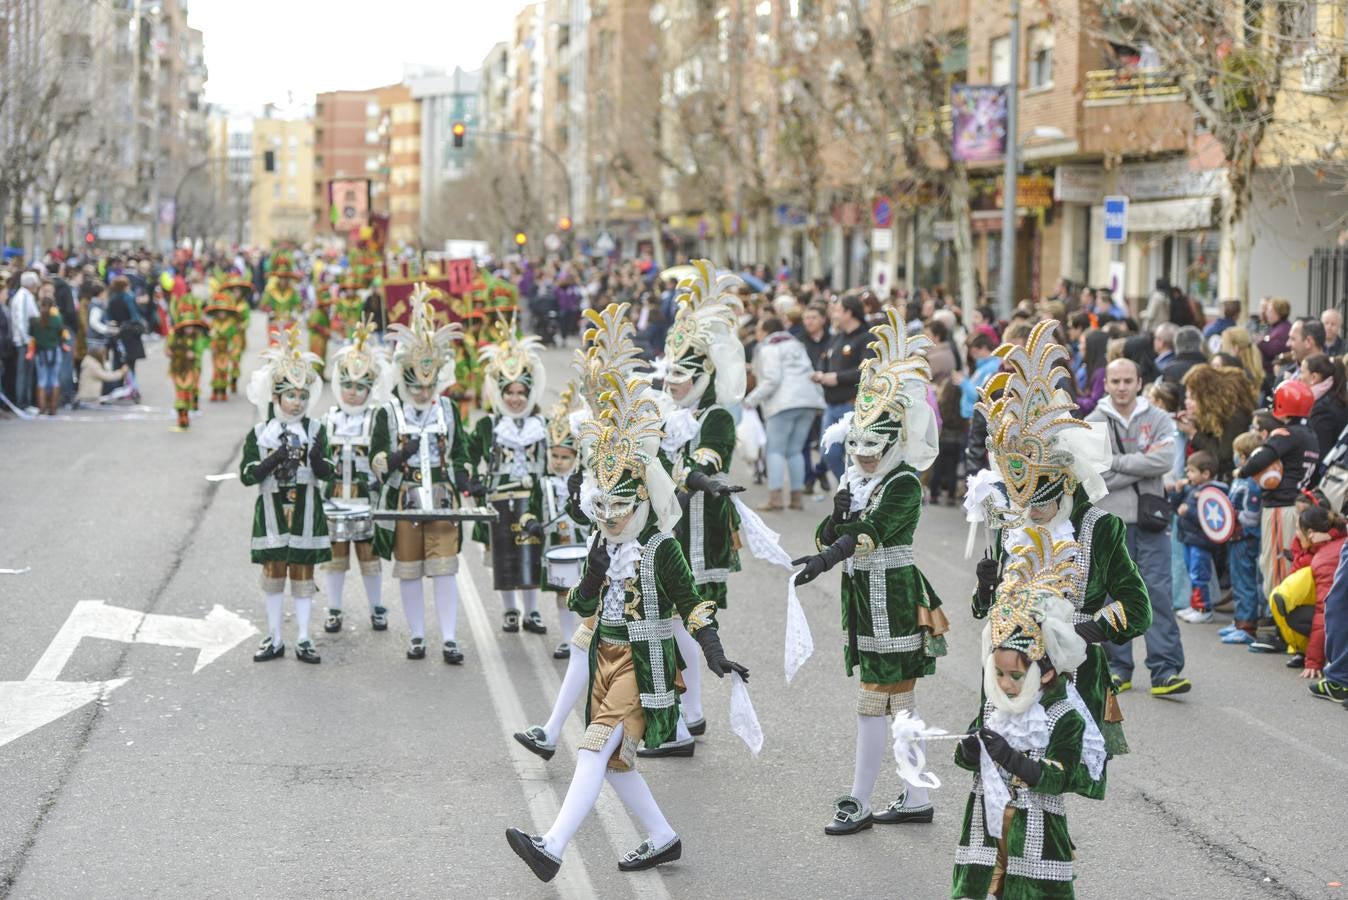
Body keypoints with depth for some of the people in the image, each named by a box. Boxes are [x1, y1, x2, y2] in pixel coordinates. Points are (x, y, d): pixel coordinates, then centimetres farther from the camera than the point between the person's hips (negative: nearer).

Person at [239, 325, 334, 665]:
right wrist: (274, 460, -20)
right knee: (273, 572, 6)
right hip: (272, 511, 0)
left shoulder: (316, 429, 1)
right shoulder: (259, 433, -2)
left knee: (303, 572, 4)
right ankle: (274, 638, 16)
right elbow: (246, 475, -7)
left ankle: (303, 639, 11)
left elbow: (326, 473, -1)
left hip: (305, 512, 0)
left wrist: (317, 457, -22)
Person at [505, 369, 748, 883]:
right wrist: (592, 578, -10)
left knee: (596, 751, -17)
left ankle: (552, 848, -25)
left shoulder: (661, 548, -10)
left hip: (643, 664, -8)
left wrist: (714, 655, -19)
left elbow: (690, 604, -9)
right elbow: (581, 605, 11)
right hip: (606, 657, 8)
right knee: (614, 759, 12)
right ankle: (662, 840, 28)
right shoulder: (605, 545, 10)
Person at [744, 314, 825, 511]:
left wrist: (752, 399, -7)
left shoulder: (768, 349, -3)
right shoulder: (795, 345, 23)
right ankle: (797, 498, 6)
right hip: (808, 400, 8)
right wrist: (819, 394, 23)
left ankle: (775, 499, -13)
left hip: (784, 402, -8)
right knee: (794, 451, 11)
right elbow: (810, 373, 20)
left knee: (775, 450, -4)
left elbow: (772, 379, -13)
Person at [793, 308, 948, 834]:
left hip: (891, 599, -8)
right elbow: (828, 537, 9)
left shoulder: (904, 483, -15)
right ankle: (916, 799, 19)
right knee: (900, 700, 13)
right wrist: (837, 516, -13)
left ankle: (859, 802, 4)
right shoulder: (854, 479, 11)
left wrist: (823, 561, -42)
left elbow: (872, 531, -30)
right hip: (864, 595, 8)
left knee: (875, 699, -3)